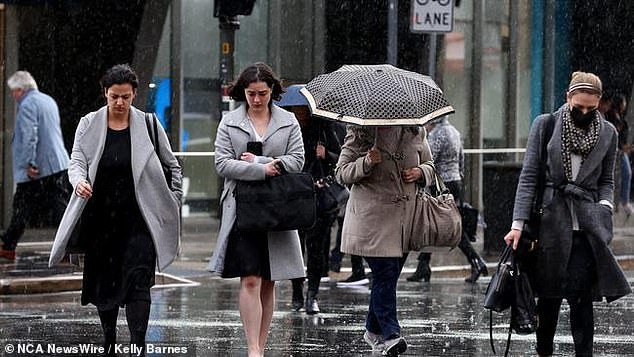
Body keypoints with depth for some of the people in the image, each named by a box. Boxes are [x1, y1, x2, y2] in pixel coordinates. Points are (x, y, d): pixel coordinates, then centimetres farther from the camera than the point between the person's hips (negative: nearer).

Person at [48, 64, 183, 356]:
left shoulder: (148, 125, 2)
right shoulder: (89, 125, 3)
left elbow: (172, 166, 11)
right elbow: (76, 161, -5)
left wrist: (172, 202, 6)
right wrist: (79, 181, -27)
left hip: (138, 219, -2)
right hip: (100, 217, 2)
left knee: (138, 280, -14)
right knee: (103, 280, 9)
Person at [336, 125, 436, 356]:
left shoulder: (415, 132, 8)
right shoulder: (360, 134, -3)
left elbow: (429, 164, 21)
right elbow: (341, 173, -2)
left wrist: (421, 172, -3)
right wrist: (367, 163, -20)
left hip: (405, 218, 4)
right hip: (372, 218, -4)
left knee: (387, 276, 10)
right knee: (385, 273, -13)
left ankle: (374, 330, 26)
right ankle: (391, 334, -14)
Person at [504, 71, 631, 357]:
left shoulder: (607, 133, 8)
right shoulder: (546, 125, 1)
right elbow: (528, 176, 0)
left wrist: (604, 208, -3)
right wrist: (518, 223, -6)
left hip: (586, 226, 1)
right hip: (550, 223, -1)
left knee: (581, 297, -7)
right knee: (549, 297, 5)